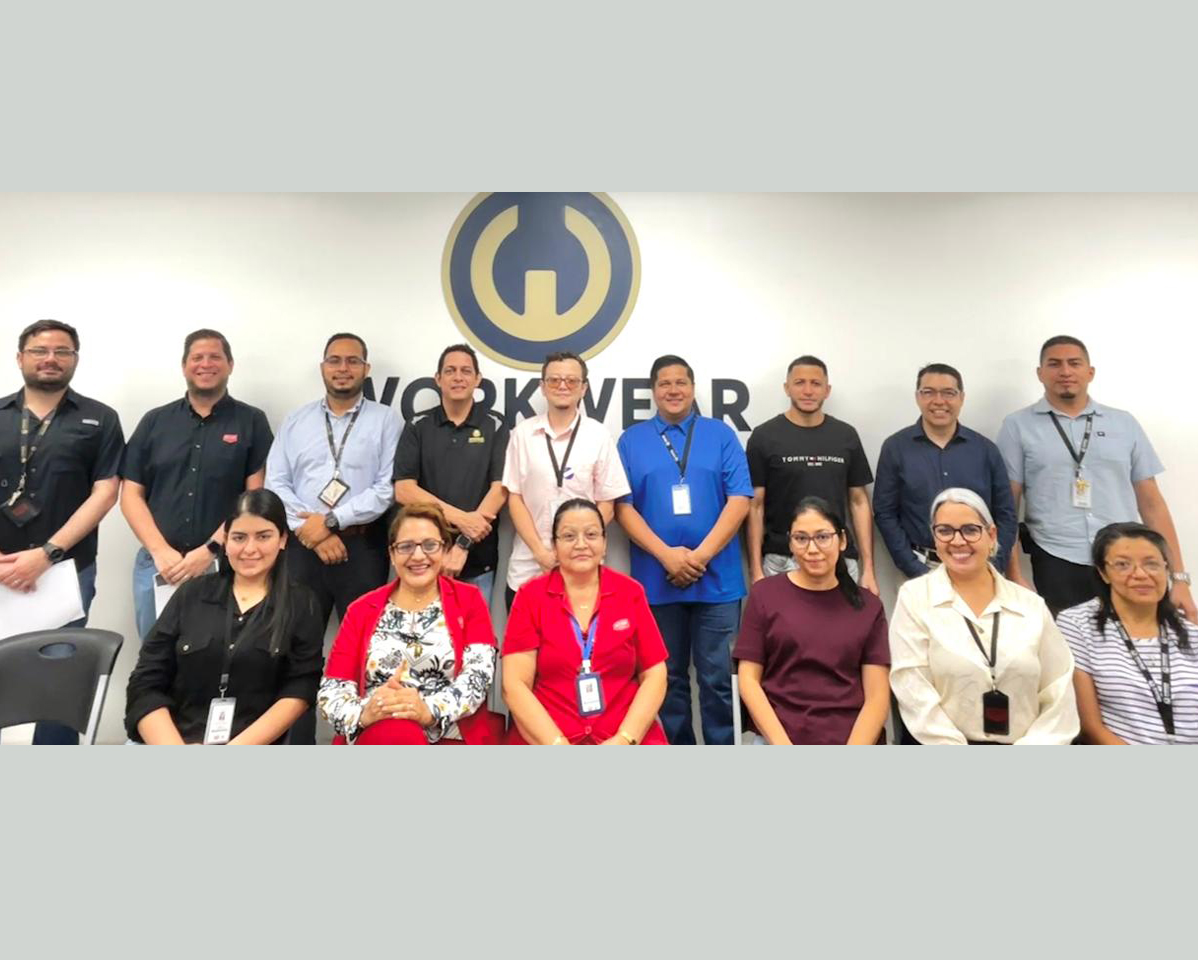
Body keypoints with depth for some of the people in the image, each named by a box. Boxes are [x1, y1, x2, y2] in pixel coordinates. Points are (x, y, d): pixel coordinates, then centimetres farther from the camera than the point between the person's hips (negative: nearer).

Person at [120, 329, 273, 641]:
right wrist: (160, 551, -7)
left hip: (223, 565, -2)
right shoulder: (155, 421, 10)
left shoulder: (251, 422, 2)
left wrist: (210, 550, -12)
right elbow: (131, 494, 7)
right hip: (156, 564, 3)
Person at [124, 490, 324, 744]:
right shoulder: (191, 593, 11)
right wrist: (176, 758, -8)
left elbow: (298, 694, -2)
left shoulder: (301, 605, 6)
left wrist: (234, 753, -13)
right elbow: (145, 686, 6)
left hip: (254, 745, -2)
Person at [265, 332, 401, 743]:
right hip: (303, 546, 3)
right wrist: (311, 531, -9)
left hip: (362, 547, -2)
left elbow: (388, 489, -7)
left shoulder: (385, 420, 3)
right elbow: (275, 484, 5)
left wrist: (330, 521, -12)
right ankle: (296, 743, 19)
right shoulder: (296, 420, 13)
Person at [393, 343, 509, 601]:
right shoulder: (417, 426, 4)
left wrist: (463, 545, -14)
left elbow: (500, 488, -6)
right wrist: (460, 518, -15)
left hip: (478, 562, -1)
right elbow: (403, 490, -4)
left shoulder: (495, 426, 2)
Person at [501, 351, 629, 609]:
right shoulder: (523, 433, 3)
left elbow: (606, 505, 2)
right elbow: (514, 498, 3)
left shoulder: (599, 435, 0)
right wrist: (540, 551, -7)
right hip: (527, 569, 1)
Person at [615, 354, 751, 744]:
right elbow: (622, 506, -1)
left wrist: (701, 555, -11)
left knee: (718, 676, 4)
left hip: (717, 577, 0)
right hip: (656, 578, 1)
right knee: (668, 675, 12)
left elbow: (740, 499, -2)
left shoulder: (720, 434, 6)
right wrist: (667, 555, -12)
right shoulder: (632, 439, 6)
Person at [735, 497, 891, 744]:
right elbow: (749, 680, 3)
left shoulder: (868, 605, 10)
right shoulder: (764, 594, 6)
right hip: (779, 739, -1)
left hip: (855, 740, 1)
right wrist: (784, 749, -8)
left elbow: (877, 695, 4)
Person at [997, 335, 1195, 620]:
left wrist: (1178, 576, 6)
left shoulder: (1125, 424, 11)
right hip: (1056, 566, -2)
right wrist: (1014, 576, -6)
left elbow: (1151, 503, 11)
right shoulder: (1019, 426, 3)